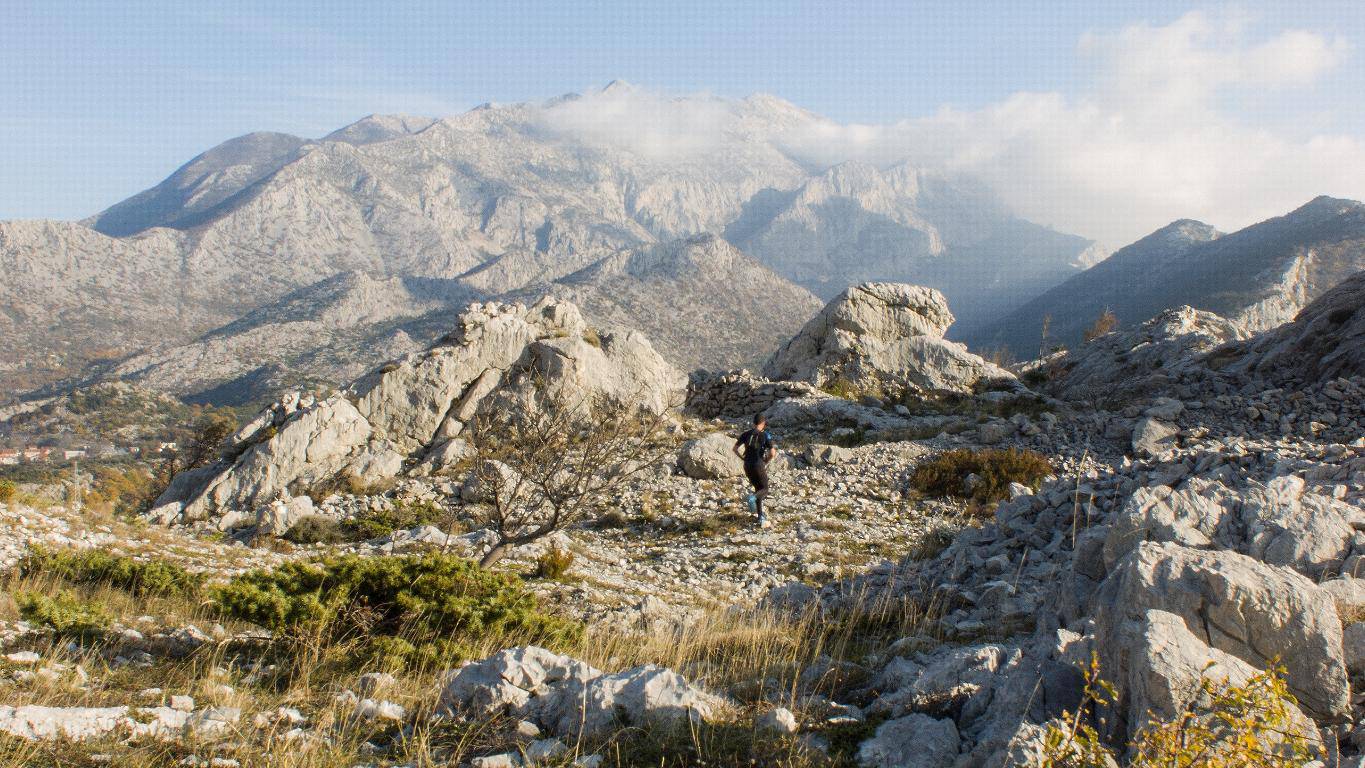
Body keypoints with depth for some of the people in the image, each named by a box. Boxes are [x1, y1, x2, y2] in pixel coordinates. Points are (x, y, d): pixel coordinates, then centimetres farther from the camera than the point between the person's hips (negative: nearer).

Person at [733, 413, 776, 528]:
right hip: (759, 465, -5)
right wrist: (766, 461, 3)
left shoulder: (746, 434, 6)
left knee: (758, 489, 18)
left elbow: (735, 448, 6)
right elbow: (773, 452, -14)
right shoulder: (766, 435, -5)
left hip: (748, 466, 5)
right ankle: (753, 497, -25)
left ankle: (761, 519, 13)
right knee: (764, 490, 11)